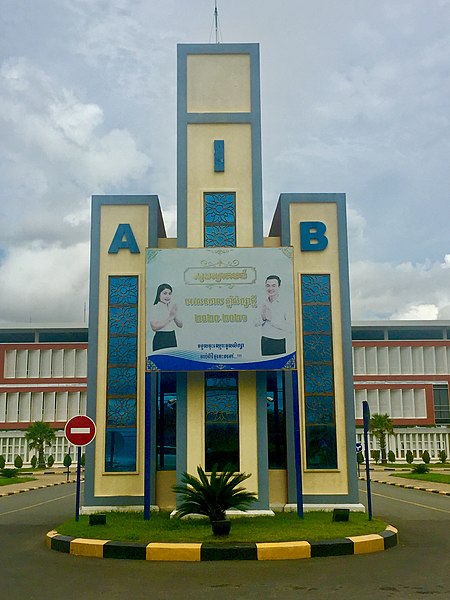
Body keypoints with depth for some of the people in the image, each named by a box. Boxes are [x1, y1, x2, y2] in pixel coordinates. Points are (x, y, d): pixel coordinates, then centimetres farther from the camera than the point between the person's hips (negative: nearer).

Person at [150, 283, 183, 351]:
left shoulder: (172, 307, 9)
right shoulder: (155, 308, -8)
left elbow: (180, 325, 9)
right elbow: (154, 327, -17)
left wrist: (175, 316, -10)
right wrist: (169, 318, -17)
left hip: (172, 338, 5)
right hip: (160, 339, -5)